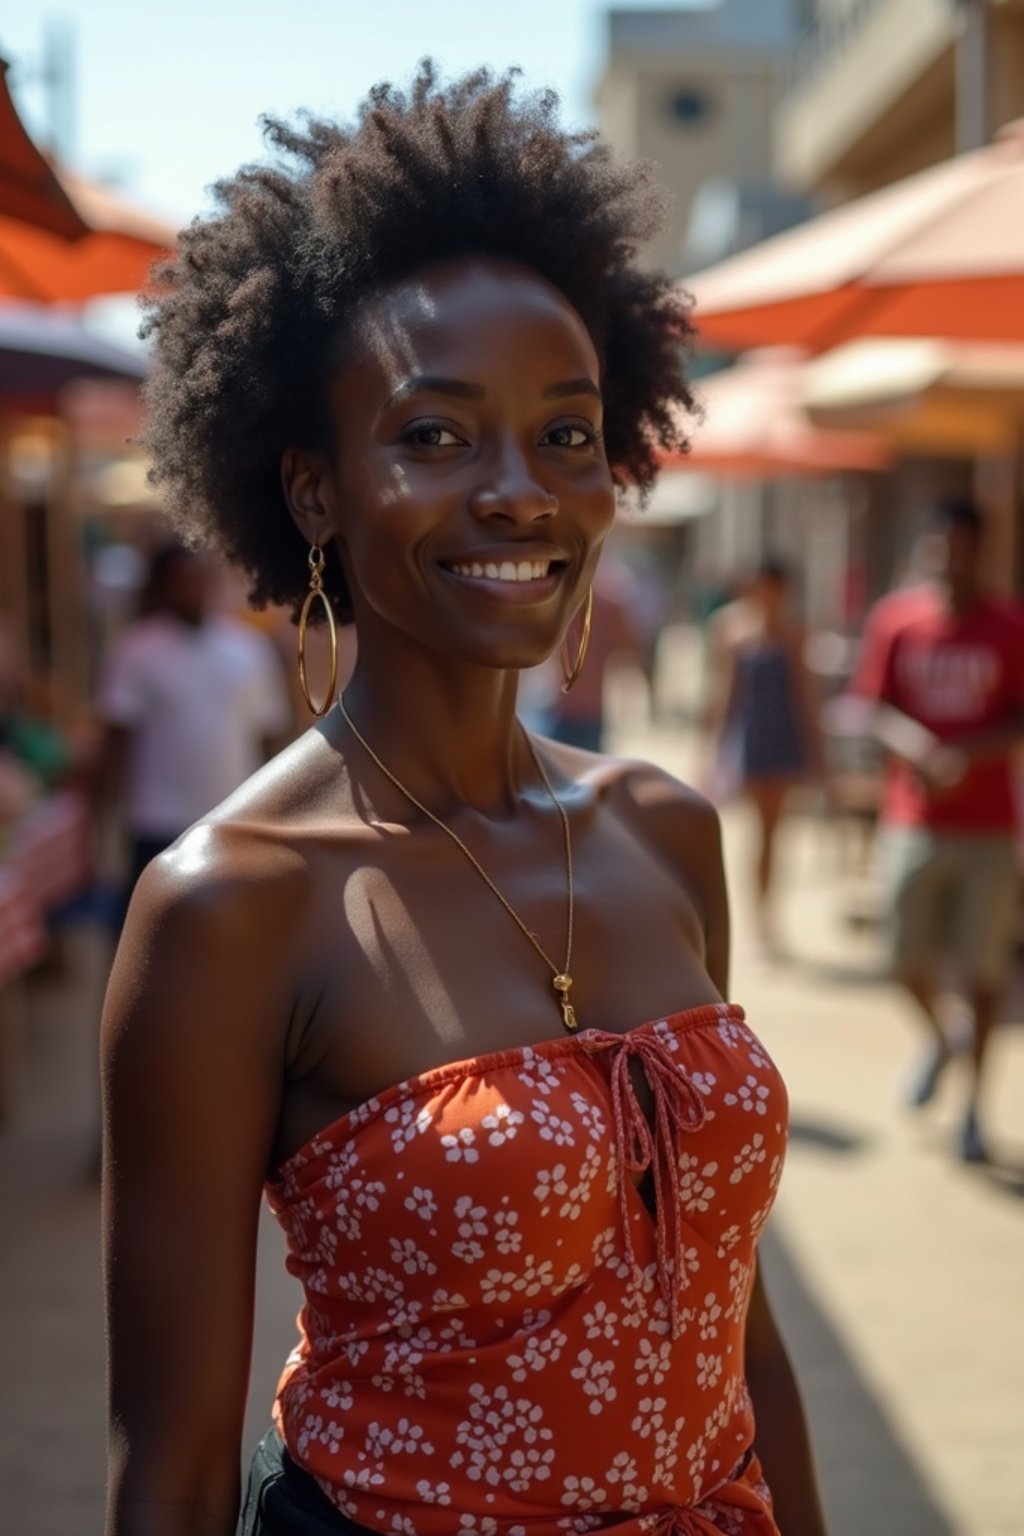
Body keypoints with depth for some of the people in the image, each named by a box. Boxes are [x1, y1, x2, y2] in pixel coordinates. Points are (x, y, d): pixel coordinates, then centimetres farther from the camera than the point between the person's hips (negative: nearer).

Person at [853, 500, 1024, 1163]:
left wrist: (967, 754, -20)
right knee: (909, 957, 5)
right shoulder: (896, 618, 2)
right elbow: (878, 707, 3)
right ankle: (937, 1040, 38)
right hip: (914, 822, 2)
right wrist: (918, 747, -17)